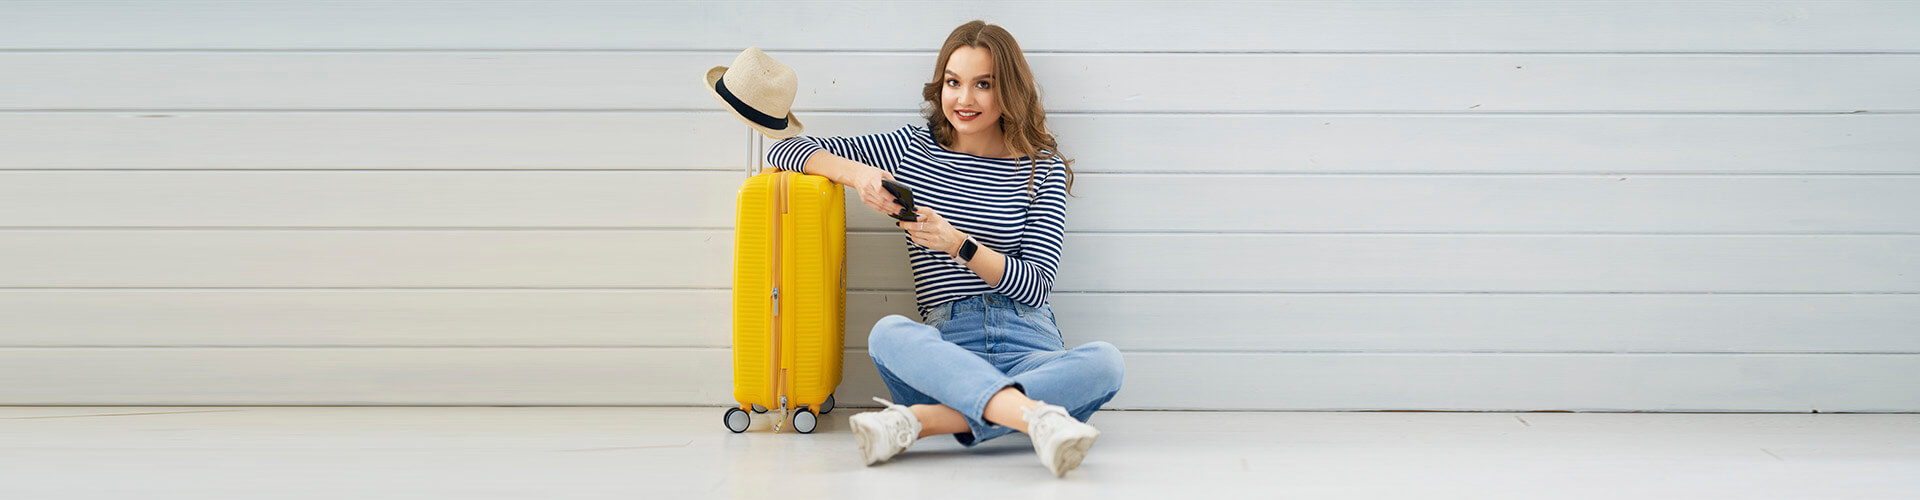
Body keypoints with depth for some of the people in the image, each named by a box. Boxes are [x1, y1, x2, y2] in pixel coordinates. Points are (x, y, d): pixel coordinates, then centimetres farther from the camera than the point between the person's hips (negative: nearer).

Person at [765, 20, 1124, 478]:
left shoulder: (1042, 169, 11)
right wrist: (856, 173, -5)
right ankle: (1038, 416, -53)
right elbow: (784, 151, 15)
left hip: (1029, 349, 1)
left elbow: (1036, 285, 2)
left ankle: (918, 420, -41)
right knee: (888, 333, -34)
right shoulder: (912, 149, 14)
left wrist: (958, 243, -14)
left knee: (1106, 362, -32)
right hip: (946, 348, 0)